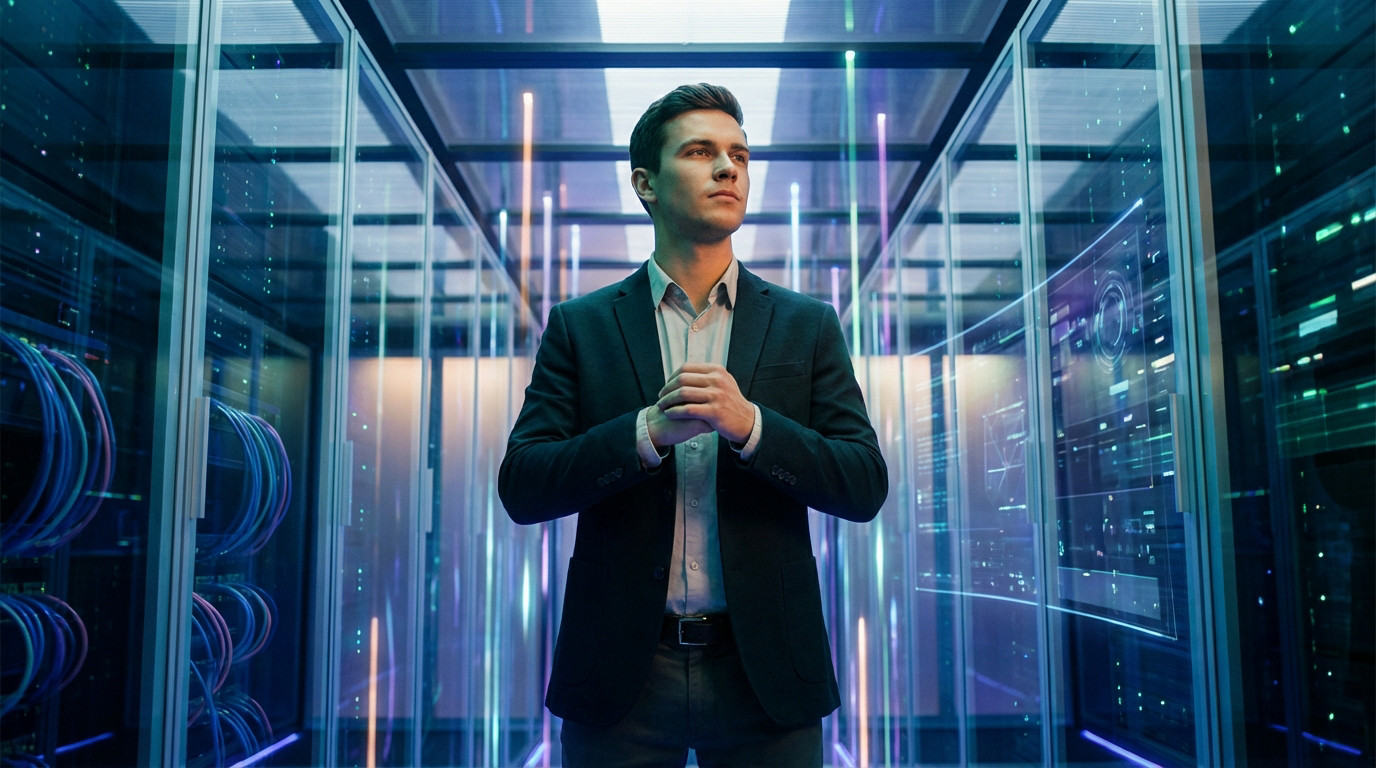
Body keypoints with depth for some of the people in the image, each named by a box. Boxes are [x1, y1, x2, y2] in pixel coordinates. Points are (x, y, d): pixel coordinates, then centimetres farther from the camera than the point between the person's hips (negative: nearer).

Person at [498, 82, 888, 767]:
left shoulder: (807, 326, 5)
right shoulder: (580, 326, 3)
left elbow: (866, 487, -2)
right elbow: (521, 488, -4)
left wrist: (748, 423, -18)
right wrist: (650, 431, -19)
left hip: (765, 672, 1)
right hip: (620, 672, 0)